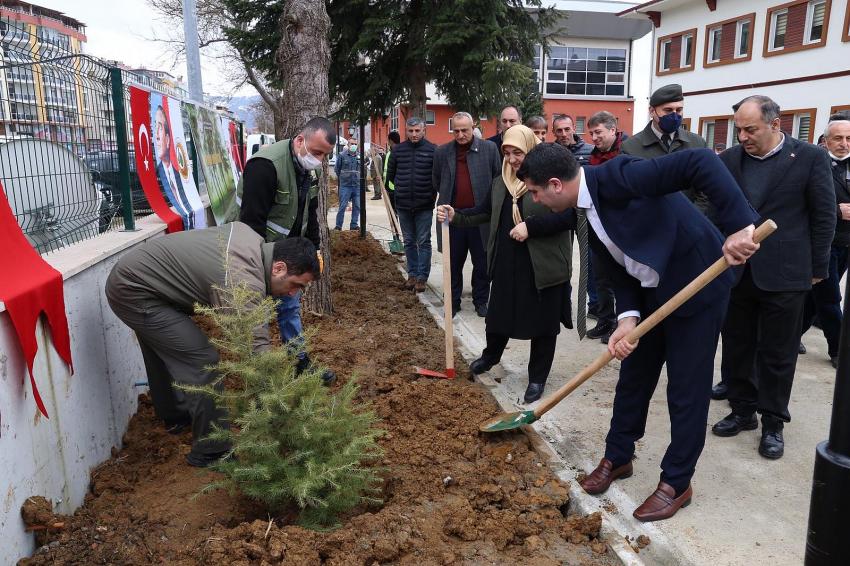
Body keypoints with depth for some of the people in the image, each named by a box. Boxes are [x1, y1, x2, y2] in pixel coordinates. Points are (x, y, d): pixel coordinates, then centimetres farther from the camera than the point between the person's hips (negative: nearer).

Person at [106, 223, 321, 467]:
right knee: (203, 362, -12)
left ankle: (174, 416, 50)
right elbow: (256, 349, -33)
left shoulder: (248, 234, -4)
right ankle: (211, 451, 0)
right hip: (133, 293, -10)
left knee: (164, 353, 28)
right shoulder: (244, 282, -30)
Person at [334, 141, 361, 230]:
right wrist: (342, 178, 13)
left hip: (357, 185, 4)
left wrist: (358, 178, 14)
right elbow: (336, 168, 8)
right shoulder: (342, 155, 0)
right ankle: (338, 225, 3)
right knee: (342, 206, -4)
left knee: (357, 206, 5)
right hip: (345, 185, -3)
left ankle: (354, 225, 15)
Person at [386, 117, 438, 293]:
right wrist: (401, 188, 14)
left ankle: (422, 277, 9)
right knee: (409, 242, 12)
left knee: (424, 242, 2)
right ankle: (412, 274, 22)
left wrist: (431, 192, 1)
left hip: (424, 206, -3)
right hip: (403, 205, 3)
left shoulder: (432, 150, -6)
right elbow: (390, 174, 15)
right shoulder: (398, 150, 3)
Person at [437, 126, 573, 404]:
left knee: (542, 322, 7)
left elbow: (567, 215, -18)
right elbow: (485, 212, 15)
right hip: (507, 264, 6)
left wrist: (530, 226, -24)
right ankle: (490, 355, 45)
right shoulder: (501, 182, 10)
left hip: (543, 266, -5)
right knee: (498, 313, 18)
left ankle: (537, 378, 23)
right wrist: (456, 216, 0)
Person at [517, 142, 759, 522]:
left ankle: (676, 482, 21)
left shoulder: (616, 177, -27)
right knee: (633, 376, 16)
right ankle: (617, 457, 35)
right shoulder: (584, 215, 0)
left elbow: (701, 162, -34)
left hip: (696, 285, -8)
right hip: (651, 292, 8)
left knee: (686, 388, 3)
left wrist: (740, 224, -40)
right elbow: (621, 272, 2)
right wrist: (627, 317, -15)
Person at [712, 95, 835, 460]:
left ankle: (773, 423, 21)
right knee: (737, 348, 12)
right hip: (735, 272, 3)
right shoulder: (728, 159, 4)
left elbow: (824, 216, -1)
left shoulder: (810, 158, -4)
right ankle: (742, 411, 28)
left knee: (777, 354, 7)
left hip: (783, 275, -3)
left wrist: (817, 267, 0)